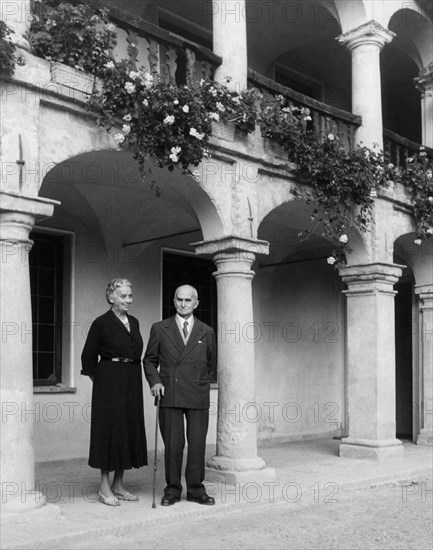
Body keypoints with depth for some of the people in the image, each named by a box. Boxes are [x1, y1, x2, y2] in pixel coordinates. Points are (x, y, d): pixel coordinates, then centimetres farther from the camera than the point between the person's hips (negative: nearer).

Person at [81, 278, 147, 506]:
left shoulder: (134, 322, 11)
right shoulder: (101, 323, -7)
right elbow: (88, 357, -2)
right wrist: (99, 380, 2)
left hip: (132, 383, 7)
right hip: (109, 382, -7)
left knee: (129, 430, 9)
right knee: (109, 429, -2)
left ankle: (119, 485, 20)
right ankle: (105, 488, 8)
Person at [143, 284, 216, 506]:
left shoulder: (207, 332, 10)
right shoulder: (160, 329, 7)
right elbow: (149, 360, 11)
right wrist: (154, 381, -3)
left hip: (198, 397, 1)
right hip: (169, 395, -1)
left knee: (198, 444, 2)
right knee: (173, 445, 1)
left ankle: (196, 489, 16)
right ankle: (172, 490, 14)